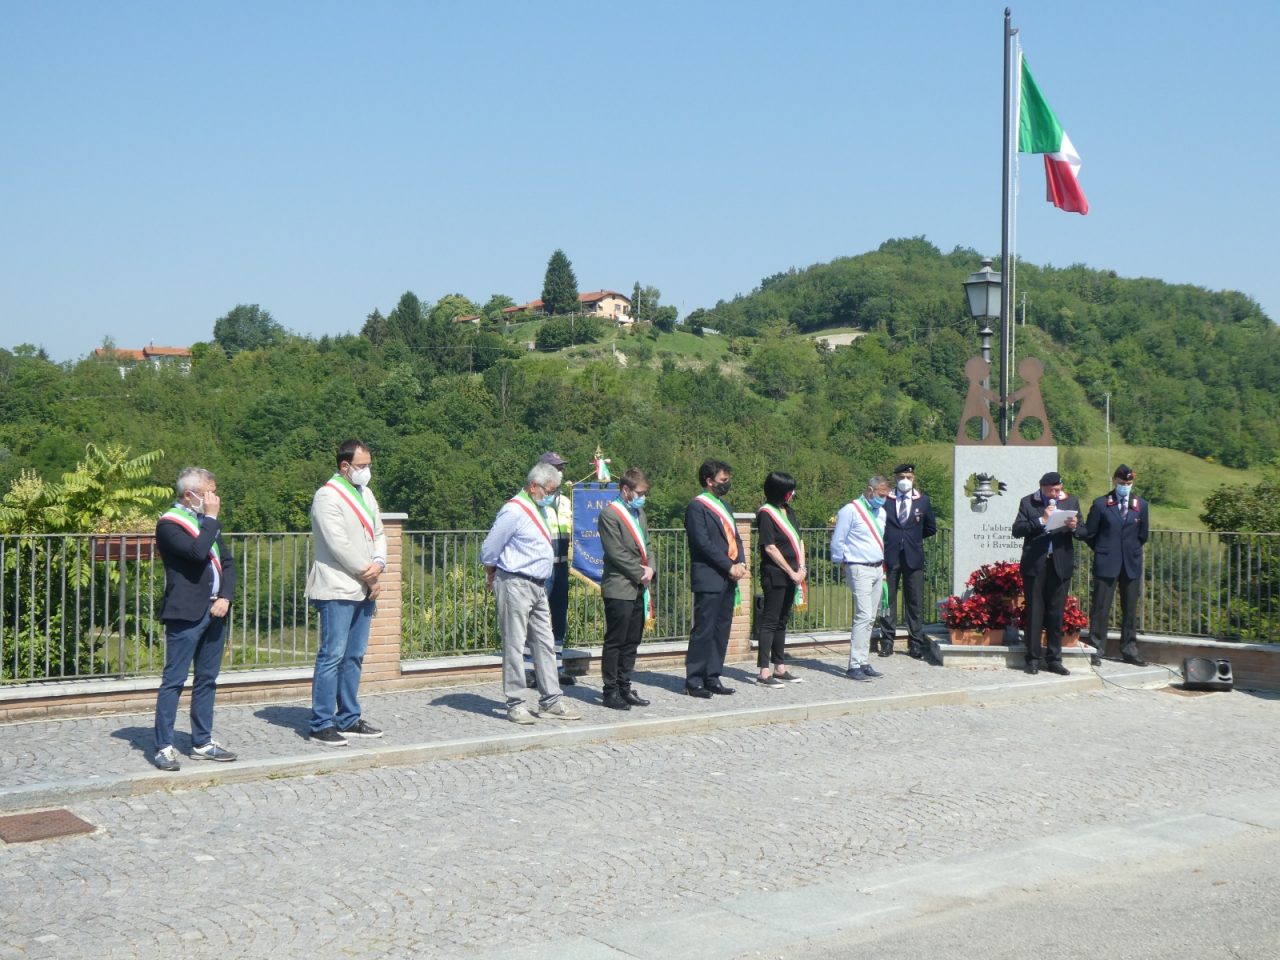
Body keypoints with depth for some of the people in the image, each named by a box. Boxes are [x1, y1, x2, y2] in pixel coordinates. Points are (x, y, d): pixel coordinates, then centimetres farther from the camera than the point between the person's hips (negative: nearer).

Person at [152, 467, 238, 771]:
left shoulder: (207, 522, 17)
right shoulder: (169, 524, -8)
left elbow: (227, 561, 14)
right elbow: (198, 551, -25)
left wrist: (225, 597, -1)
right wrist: (211, 519, -12)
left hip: (213, 612, 8)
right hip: (186, 614, -8)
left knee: (207, 680, 12)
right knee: (174, 681, -5)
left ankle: (202, 742, 19)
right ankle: (164, 746, -1)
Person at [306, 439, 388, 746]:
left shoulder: (366, 494, 16)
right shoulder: (327, 497, -11)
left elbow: (378, 534, 16)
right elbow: (339, 545, -16)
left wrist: (379, 564, -4)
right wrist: (369, 576, -9)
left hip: (364, 590, 8)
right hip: (337, 590, -8)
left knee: (354, 656, 12)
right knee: (332, 656, -7)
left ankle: (348, 719, 19)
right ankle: (322, 724, -2)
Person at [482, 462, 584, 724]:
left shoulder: (539, 509, 14)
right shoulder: (514, 511, -15)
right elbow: (489, 550, -12)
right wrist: (493, 579, 3)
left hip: (538, 586, 9)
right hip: (515, 585, -9)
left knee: (545, 644, 10)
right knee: (515, 645, -3)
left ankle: (551, 701, 15)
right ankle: (515, 704, 2)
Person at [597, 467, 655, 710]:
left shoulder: (639, 513, 17)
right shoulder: (609, 515, -10)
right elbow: (616, 553, -15)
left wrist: (650, 568, 0)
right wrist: (640, 574, -11)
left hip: (638, 589, 8)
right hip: (619, 589, -8)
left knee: (631, 643, 11)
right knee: (615, 642, -2)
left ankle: (625, 688, 19)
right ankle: (611, 692, 3)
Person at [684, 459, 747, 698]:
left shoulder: (723, 505, 19)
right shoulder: (696, 507, -9)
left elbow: (734, 537, 18)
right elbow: (703, 543, -16)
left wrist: (740, 563, 0)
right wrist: (730, 566, -15)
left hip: (728, 579, 8)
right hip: (708, 579, -8)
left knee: (722, 629, 10)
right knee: (703, 631, -6)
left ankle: (712, 678, 17)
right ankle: (694, 681, 0)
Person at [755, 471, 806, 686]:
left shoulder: (788, 511, 14)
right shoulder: (766, 514, -11)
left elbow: (798, 540, 15)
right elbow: (770, 548, -15)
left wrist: (801, 568, 2)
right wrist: (791, 572, -12)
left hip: (791, 575, 8)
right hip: (774, 575, -8)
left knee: (782, 621, 13)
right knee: (769, 622, -6)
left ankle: (780, 668, 20)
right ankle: (764, 672, -5)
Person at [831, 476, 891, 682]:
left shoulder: (880, 512, 14)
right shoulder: (850, 510, -10)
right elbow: (837, 541, -8)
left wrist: (882, 568, 17)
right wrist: (843, 564, -1)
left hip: (877, 570, 8)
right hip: (860, 570, -8)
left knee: (869, 618, 9)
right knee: (863, 616, -14)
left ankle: (864, 663, 13)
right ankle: (855, 666, -13)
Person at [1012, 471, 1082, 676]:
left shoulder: (1071, 502, 8)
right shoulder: (1028, 502, 2)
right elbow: (1017, 530, -7)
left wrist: (1074, 527, -14)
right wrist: (1041, 520, -17)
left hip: (1060, 564, 2)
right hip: (1035, 564, -2)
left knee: (1056, 613, 5)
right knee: (1034, 612, 1)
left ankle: (1054, 659, 11)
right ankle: (1033, 658, 7)